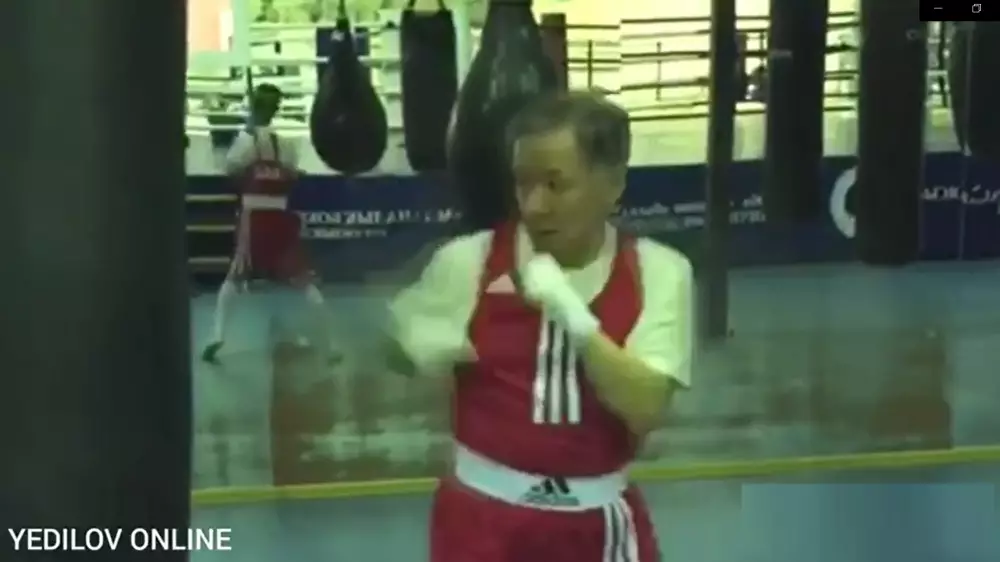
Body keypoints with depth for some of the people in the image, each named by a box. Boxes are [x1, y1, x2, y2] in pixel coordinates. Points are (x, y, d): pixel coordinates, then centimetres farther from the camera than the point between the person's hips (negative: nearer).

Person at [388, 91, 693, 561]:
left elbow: (645, 409, -17)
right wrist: (426, 347, -16)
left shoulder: (655, 272, -7)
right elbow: (399, 353, 7)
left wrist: (574, 315, -26)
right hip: (486, 518, -1)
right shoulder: (469, 261, -8)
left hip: (599, 523, 1)